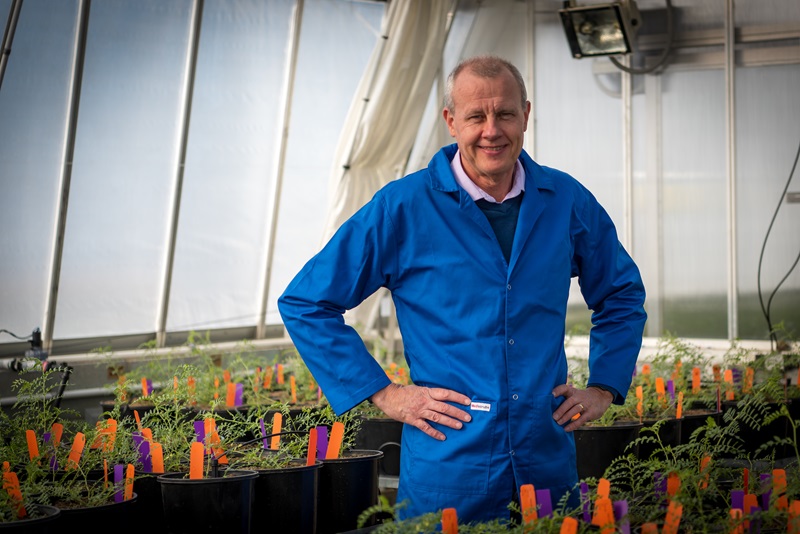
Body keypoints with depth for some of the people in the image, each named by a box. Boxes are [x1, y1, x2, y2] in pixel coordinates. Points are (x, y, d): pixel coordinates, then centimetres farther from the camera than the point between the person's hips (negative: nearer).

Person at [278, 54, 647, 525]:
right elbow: (305, 303, -1)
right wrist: (381, 392, -6)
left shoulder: (567, 201, 5)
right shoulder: (403, 208, -6)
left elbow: (623, 296, 21)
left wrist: (603, 387, 10)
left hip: (549, 467, 3)